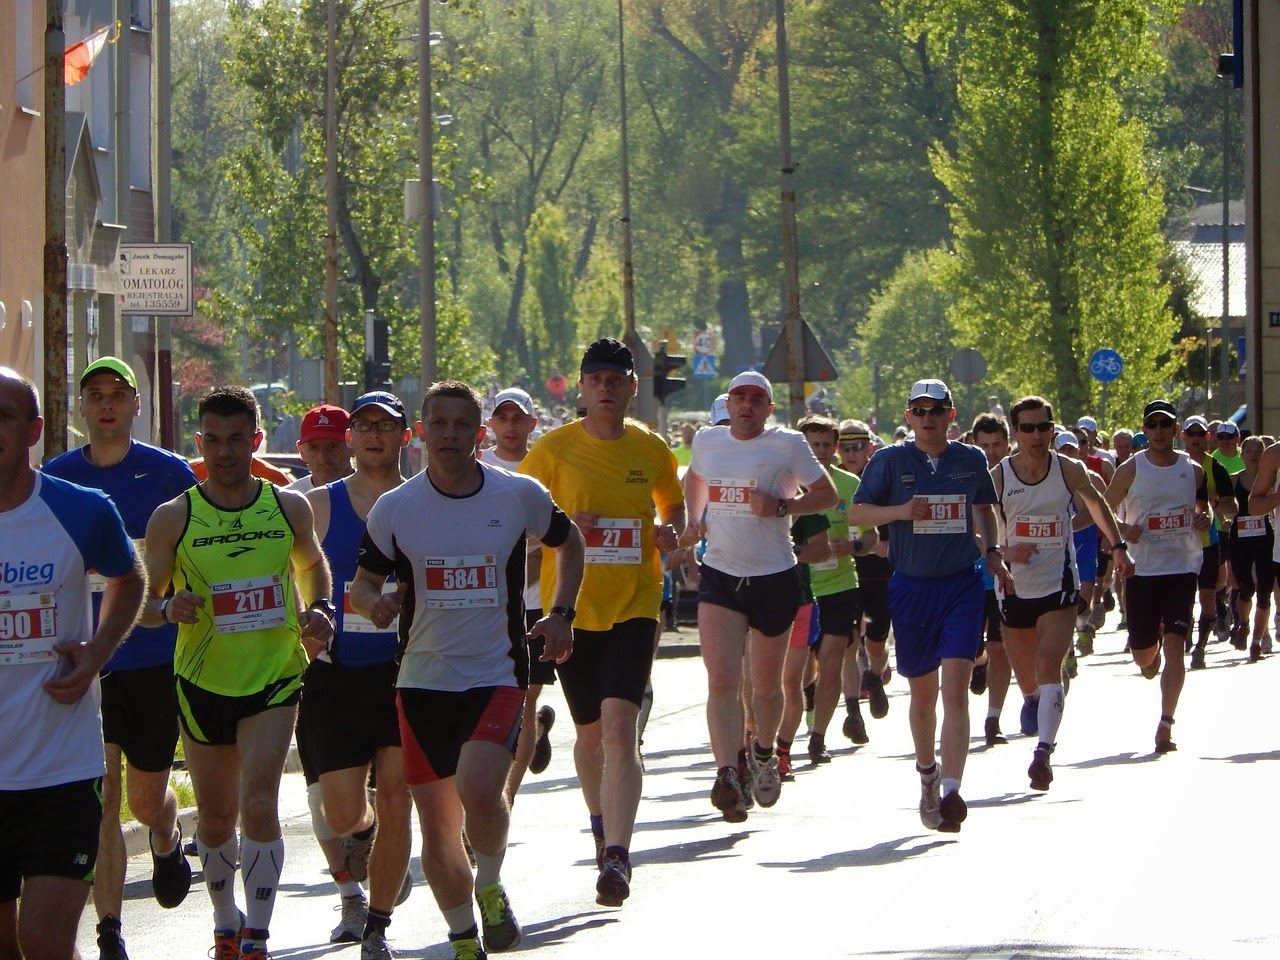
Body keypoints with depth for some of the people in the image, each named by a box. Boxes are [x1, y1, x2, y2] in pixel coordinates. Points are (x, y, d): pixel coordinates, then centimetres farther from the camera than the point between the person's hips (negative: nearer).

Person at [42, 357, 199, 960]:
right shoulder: (55, 479, 3)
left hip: (154, 661, -1)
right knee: (101, 796, -5)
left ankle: (168, 842, 45)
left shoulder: (170, 475, -1)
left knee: (147, 801, 8)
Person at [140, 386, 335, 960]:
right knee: (215, 816, 12)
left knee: (258, 807, -16)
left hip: (274, 676, -1)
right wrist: (169, 607, -24)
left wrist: (319, 609, 1)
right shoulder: (173, 518, -6)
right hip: (203, 680, 1)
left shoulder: (289, 508, 0)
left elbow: (313, 565, 20)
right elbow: (142, 604, -1)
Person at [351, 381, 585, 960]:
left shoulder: (520, 496, -2)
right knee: (436, 824, 5)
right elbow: (361, 586, 7)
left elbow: (568, 542, 17)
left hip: (497, 675, -2)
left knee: (478, 788, -26)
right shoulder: (394, 508, -1)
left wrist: (560, 614, 6)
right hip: (422, 680, 2)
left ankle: (490, 888, 2)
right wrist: (375, 604, -16)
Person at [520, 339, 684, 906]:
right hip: (571, 605, 1)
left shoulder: (652, 450, 4)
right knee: (590, 732, 12)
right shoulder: (555, 449, -1)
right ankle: (602, 824, 40)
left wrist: (670, 531, -2)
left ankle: (616, 858, -21)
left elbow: (674, 506, 21)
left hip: (635, 604, -1)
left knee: (619, 726, -17)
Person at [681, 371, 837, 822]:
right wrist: (693, 520, 13)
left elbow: (827, 494, 0)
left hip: (774, 577, -2)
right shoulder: (707, 441, 8)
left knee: (766, 685, 11)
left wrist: (781, 507, -15)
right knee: (722, 680, -16)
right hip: (719, 577, 2)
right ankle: (727, 776, -24)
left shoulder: (787, 444, -4)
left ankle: (764, 753, 40)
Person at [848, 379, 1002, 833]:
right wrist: (901, 511, -16)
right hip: (911, 587, 0)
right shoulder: (891, 460, 0)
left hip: (962, 586, 0)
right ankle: (927, 773, 36)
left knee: (955, 688, -13)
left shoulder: (972, 460, 6)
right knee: (922, 691, 12)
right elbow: (857, 511, 0)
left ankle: (950, 791, -20)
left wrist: (991, 550, 9)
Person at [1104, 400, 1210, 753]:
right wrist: (1123, 531, -17)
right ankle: (1152, 657, 45)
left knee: (1175, 645, -12)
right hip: (1142, 569, 0)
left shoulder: (1192, 470, 5)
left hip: (1182, 568, 0)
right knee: (1143, 654, 7)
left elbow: (1205, 507, 19)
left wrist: (1205, 519, -5)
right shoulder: (1130, 470, -1)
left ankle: (1166, 724, -10)